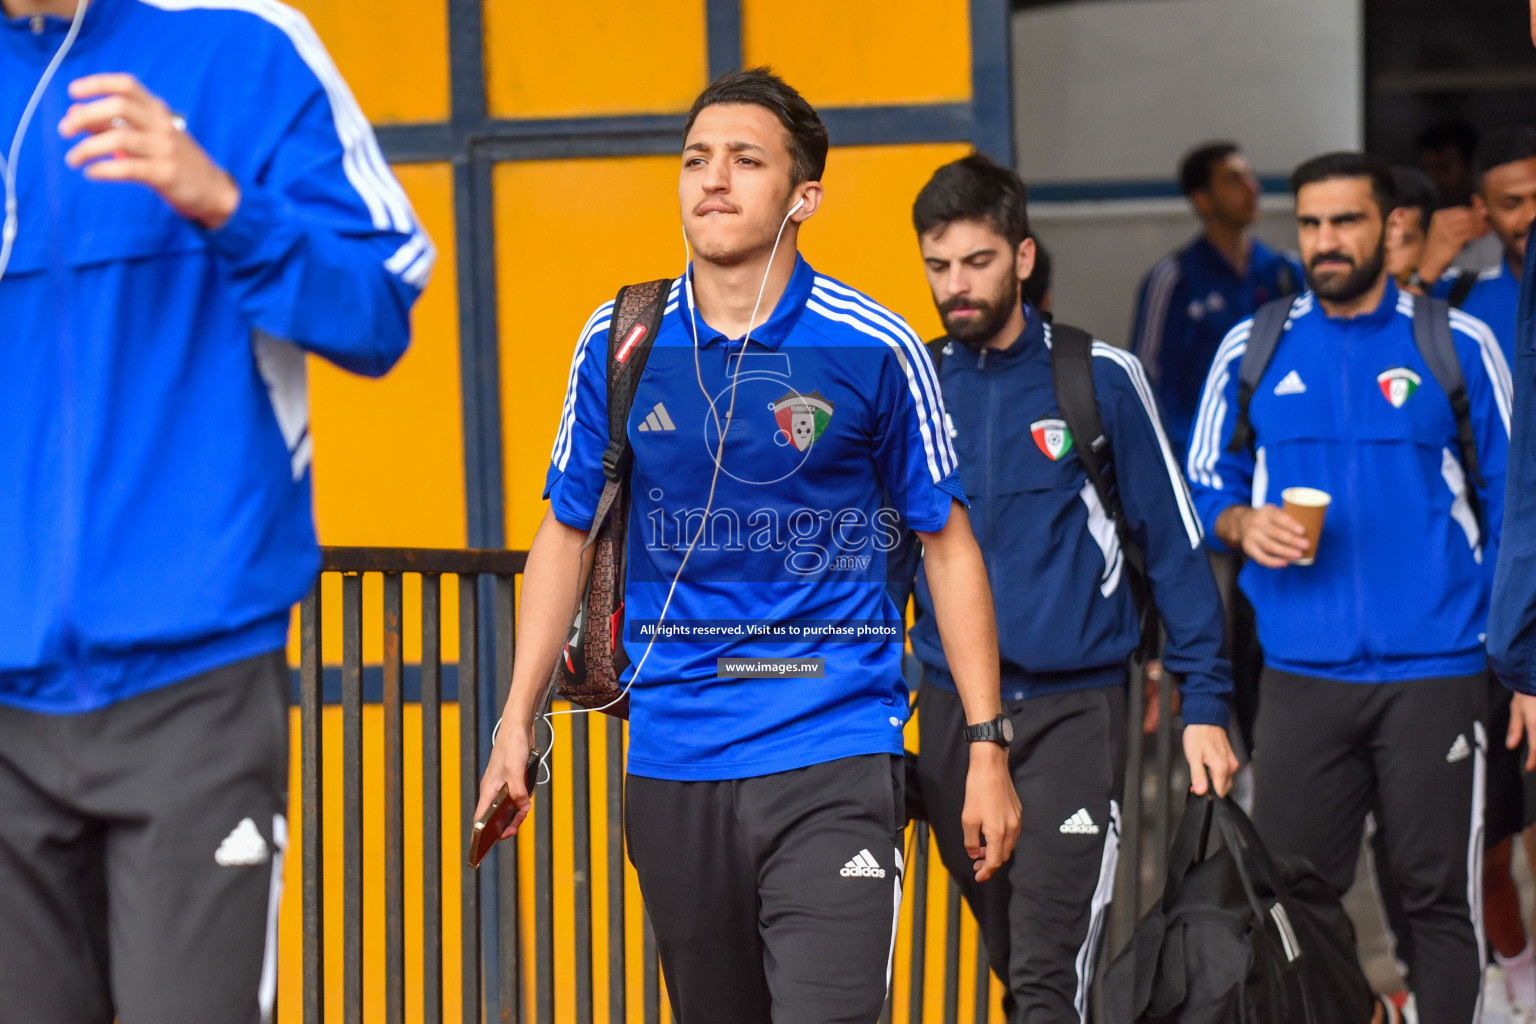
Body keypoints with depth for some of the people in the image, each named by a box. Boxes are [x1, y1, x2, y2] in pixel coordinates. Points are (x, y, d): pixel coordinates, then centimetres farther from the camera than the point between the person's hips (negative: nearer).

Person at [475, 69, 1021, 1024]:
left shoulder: (876, 349, -5)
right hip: (672, 759, 3)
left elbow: (949, 542, 4)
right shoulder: (618, 342, 2)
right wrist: (518, 720, 9)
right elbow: (568, 531, 13)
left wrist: (988, 744, 1)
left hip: (833, 759, -3)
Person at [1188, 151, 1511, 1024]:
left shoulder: (1459, 345, 3)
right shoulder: (1253, 348, 9)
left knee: (1439, 895, 2)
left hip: (1435, 673, -2)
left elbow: (1510, 506, 6)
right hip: (1303, 673, 2)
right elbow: (1206, 486, 18)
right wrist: (1243, 525, -6)